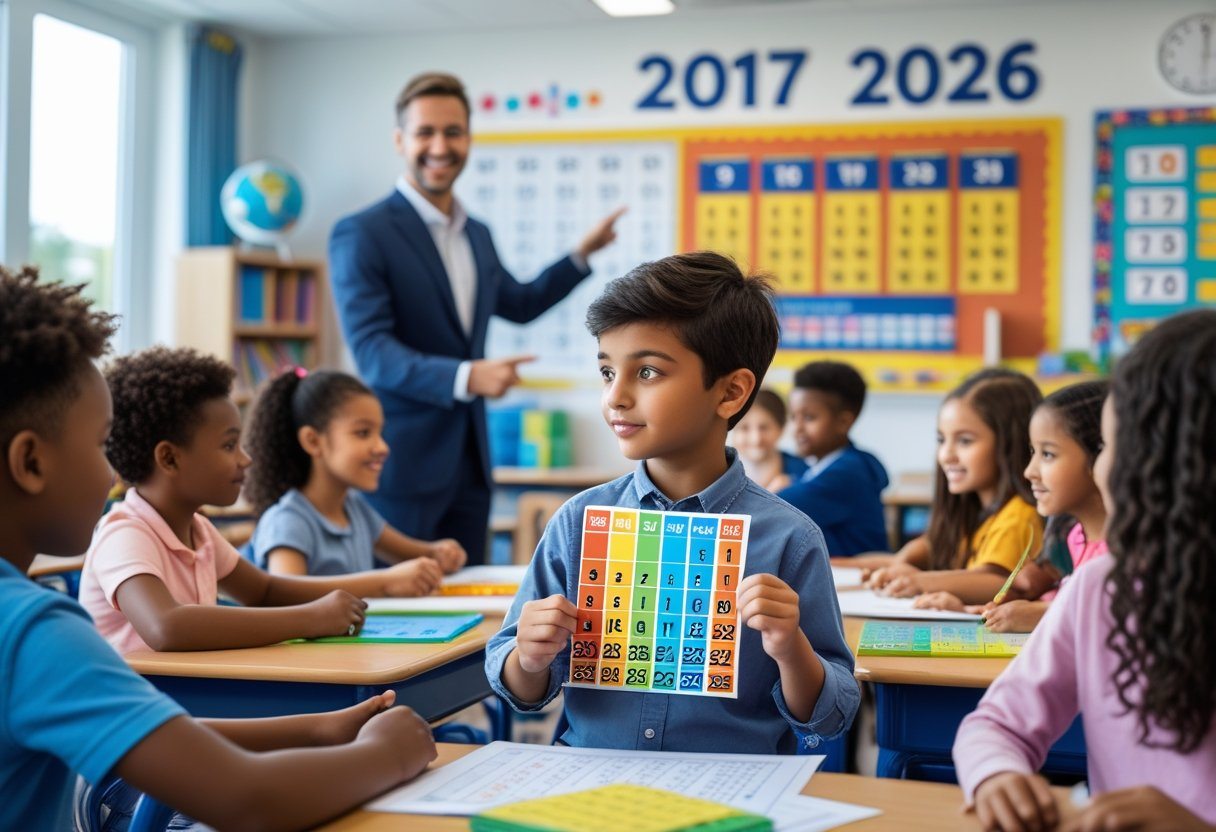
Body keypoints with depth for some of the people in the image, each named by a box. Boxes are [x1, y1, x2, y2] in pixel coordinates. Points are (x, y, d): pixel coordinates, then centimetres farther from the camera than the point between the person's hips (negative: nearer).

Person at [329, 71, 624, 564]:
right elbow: (372, 352, -19)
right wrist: (465, 377, -31)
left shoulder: (478, 236, 13)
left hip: (470, 461, 7)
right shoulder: (361, 235, -10)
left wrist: (583, 253, 22)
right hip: (402, 463, -7)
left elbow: (521, 304, 31)